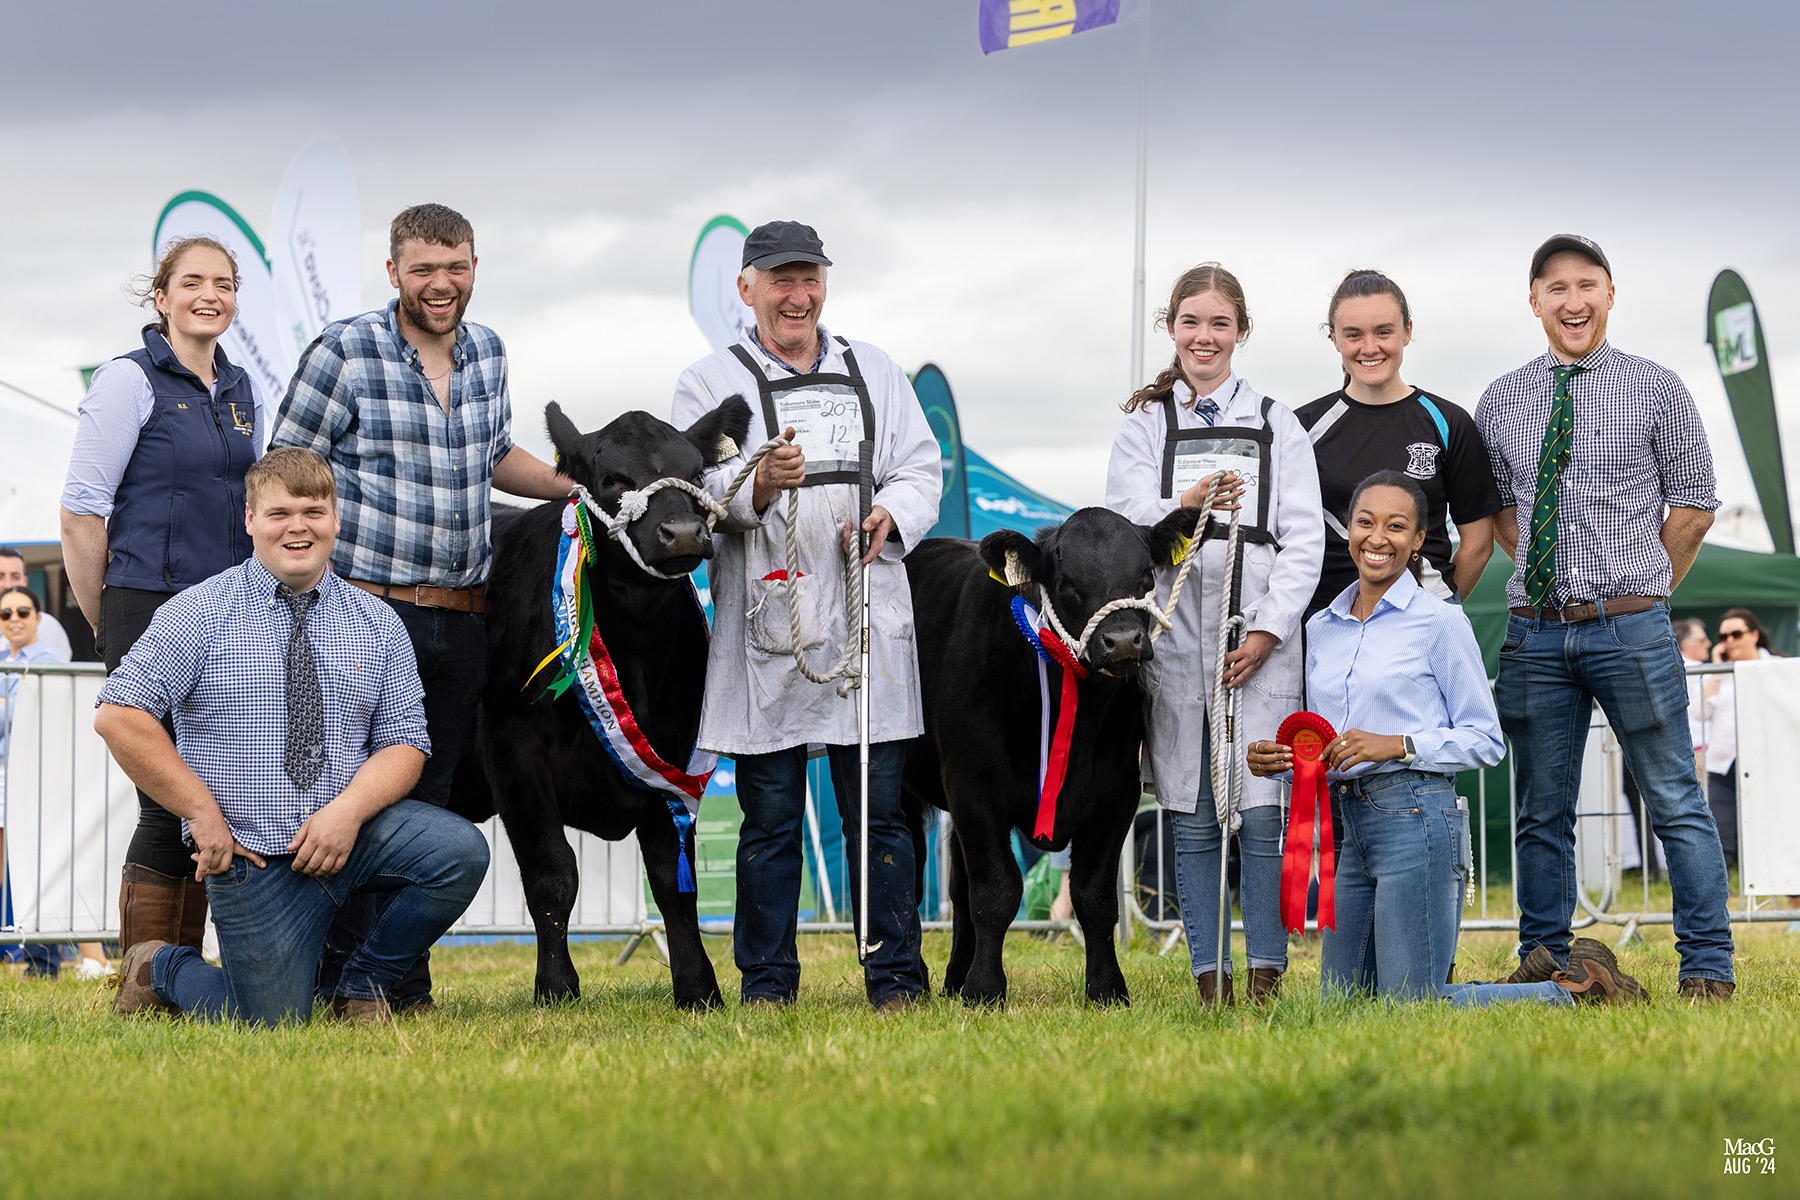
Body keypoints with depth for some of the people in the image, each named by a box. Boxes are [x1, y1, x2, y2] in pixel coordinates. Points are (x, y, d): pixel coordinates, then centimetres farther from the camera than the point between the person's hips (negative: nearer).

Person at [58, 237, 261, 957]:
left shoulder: (238, 390, 15)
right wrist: (109, 630, -2)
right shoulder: (130, 381, -5)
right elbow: (81, 516, -7)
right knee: (171, 805, -8)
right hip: (153, 611, -6)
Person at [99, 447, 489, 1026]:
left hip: (353, 830, 3)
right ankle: (161, 968, 24)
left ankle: (363, 989, 0)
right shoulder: (200, 613, -3)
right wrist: (205, 813, -13)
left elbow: (404, 742, 3)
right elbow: (118, 717, -10)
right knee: (271, 1026, -8)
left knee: (460, 849, -23)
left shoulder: (378, 624, 8)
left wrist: (347, 811, -17)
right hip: (252, 852, -3)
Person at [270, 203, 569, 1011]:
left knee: (431, 799, 10)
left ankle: (408, 985, 18)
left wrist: (580, 485, 16)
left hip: (462, 620, 6)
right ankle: (341, 981, 2)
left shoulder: (487, 353, 11)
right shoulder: (344, 353, -8)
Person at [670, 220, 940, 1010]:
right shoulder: (710, 382, 7)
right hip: (766, 627, -2)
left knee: (879, 808, 3)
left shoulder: (875, 373, 18)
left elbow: (921, 471, 15)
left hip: (869, 620, 2)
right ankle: (766, 982, 10)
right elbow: (692, 492, -5)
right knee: (770, 814, 2)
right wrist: (756, 486, -25)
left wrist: (892, 515, -6)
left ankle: (896, 977, 9)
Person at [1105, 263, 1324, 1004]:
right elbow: (1123, 524, 0)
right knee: (1192, 819, 0)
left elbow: (1304, 540, 6)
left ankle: (1266, 974, -3)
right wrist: (1185, 507, -21)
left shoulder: (1277, 426, 13)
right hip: (1174, 640, 1)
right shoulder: (1143, 426, 14)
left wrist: (1268, 630, -7)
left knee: (1262, 812, -8)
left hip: (1261, 643, -1)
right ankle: (1209, 976, 4)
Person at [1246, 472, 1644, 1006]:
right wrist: (1278, 762, 1)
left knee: (1412, 1010, -9)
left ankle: (1574, 987, 9)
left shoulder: (1440, 622, -4)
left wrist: (1397, 745, -16)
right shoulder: (1322, 629, 14)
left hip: (1415, 820, -7)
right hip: (1349, 826, 7)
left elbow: (1485, 740, -5)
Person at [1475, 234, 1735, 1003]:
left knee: (1676, 802, -1)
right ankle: (1543, 965, 17)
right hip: (1536, 633, 3)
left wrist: (1644, 591, 4)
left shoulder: (1656, 390, 1)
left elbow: (1694, 502, 5)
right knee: (1543, 811, 9)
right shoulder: (1501, 403, 8)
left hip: (1631, 630, -3)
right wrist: (1545, 573, 9)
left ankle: (1708, 968, 4)